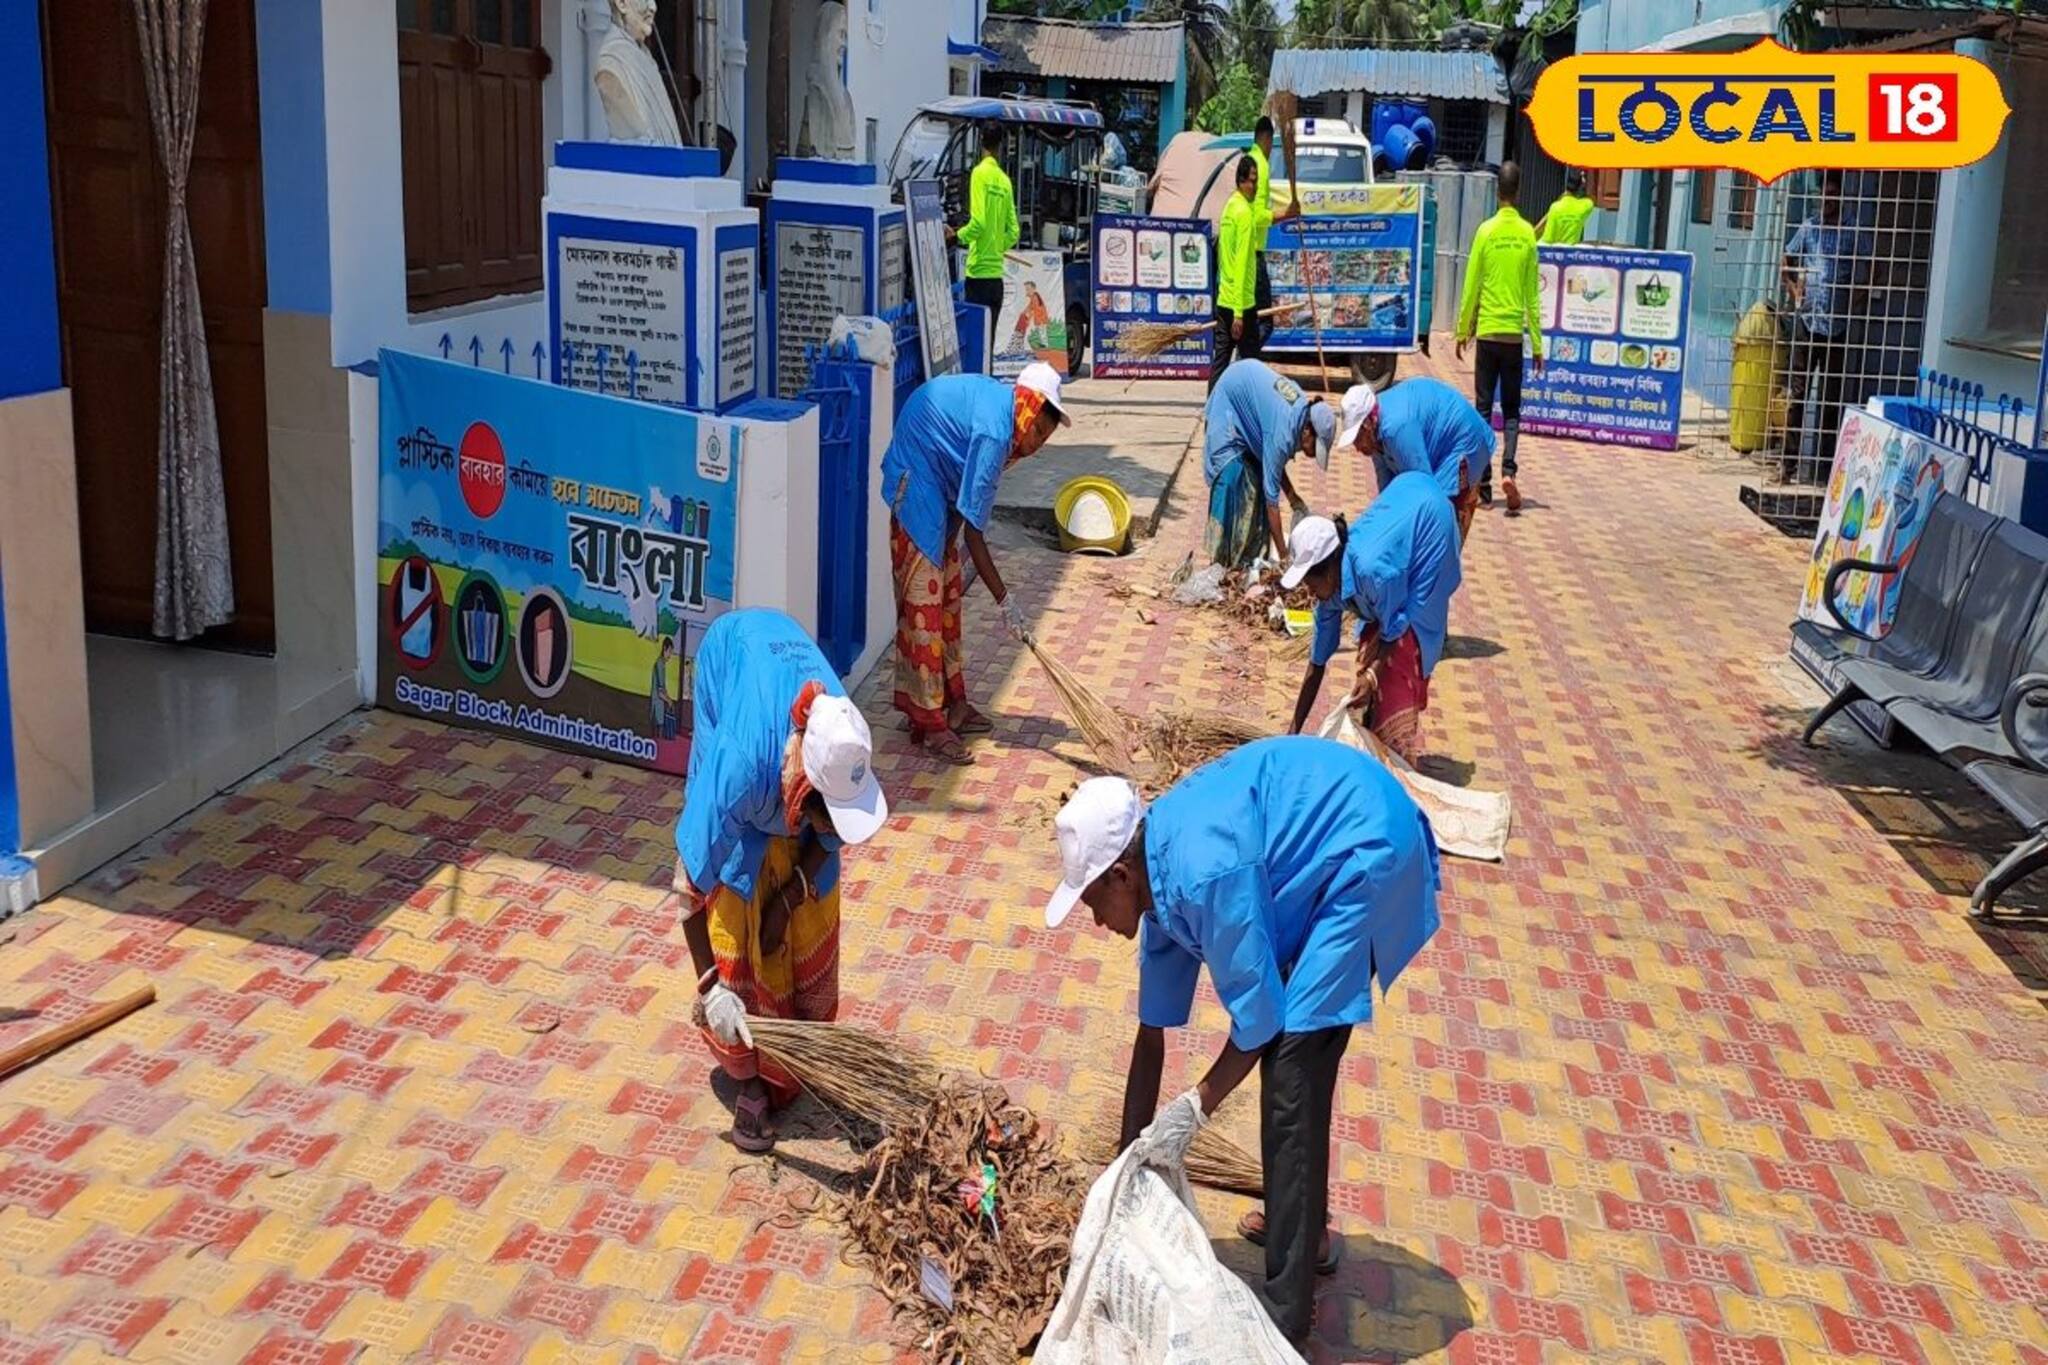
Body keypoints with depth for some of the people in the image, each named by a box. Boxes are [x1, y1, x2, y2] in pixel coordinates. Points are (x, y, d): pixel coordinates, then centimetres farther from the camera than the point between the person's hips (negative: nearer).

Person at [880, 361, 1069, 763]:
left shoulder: (998, 399, -1)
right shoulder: (993, 432, -28)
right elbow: (973, 533, -26)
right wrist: (1005, 601, -22)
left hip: (940, 482, 11)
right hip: (916, 483, -11)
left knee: (948, 595, 14)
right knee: (923, 599, -10)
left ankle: (952, 703, 24)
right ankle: (929, 722, -7)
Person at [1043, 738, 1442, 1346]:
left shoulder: (1202, 874, -27)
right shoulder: (1161, 867, 3)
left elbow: (1257, 1019, -19)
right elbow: (1152, 1032, 9)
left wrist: (1193, 1110, -8)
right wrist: (1130, 1162, 14)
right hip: (1328, 862, 10)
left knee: (1291, 1078, -10)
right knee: (1285, 1043, 18)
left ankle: (1286, 1311, -2)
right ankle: (1306, 1228, 36)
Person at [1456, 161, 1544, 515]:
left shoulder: (1486, 231, -4)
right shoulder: (1527, 235, -2)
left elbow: (1471, 287, -1)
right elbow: (1532, 294, 1)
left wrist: (1462, 331, 10)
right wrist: (1537, 343, 7)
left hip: (1488, 332, -1)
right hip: (1514, 334, 1)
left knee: (1484, 407, 5)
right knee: (1512, 409, 9)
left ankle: (1484, 481, 2)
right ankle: (1507, 470, -12)